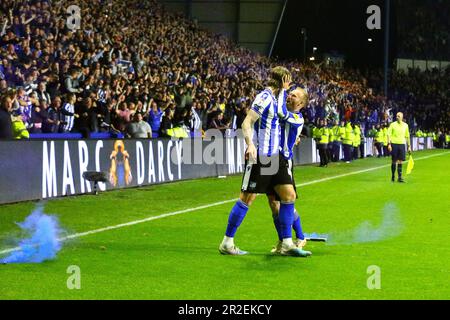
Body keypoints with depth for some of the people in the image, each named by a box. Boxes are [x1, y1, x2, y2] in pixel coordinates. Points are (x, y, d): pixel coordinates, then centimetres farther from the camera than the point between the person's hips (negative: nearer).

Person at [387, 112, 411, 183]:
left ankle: (400, 177, 0)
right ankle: (393, 176, 16)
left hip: (402, 144, 2)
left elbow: (407, 136, 14)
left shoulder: (405, 125, 8)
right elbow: (389, 135, -3)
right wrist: (389, 144, -13)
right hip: (394, 143, -2)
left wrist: (409, 146, 13)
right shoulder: (393, 125, -1)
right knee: (394, 161, 3)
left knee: (400, 161, -2)